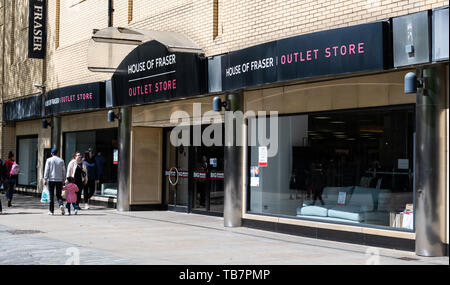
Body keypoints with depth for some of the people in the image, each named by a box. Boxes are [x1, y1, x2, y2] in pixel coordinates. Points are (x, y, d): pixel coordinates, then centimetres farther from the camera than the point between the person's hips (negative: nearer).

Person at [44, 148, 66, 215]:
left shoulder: (49, 160, -1)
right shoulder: (61, 161, 5)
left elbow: (46, 170, -3)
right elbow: (63, 171, 8)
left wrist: (45, 180, -1)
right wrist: (63, 180, 15)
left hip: (51, 180, -2)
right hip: (59, 180, 2)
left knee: (51, 195, 5)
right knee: (59, 195, 9)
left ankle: (51, 210, 7)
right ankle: (61, 205, -19)